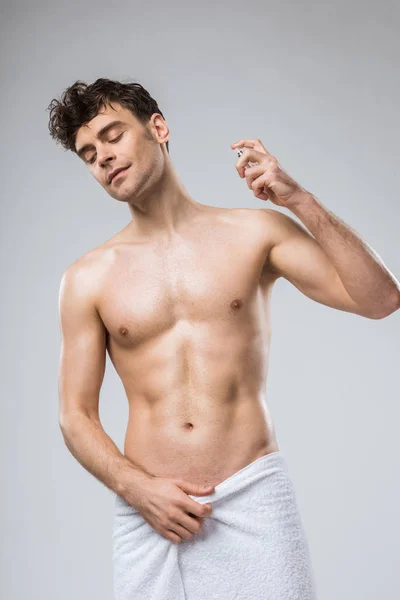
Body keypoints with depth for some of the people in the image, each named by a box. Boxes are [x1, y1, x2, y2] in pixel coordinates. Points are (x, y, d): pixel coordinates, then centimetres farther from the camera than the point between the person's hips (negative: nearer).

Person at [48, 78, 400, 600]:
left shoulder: (255, 233, 2)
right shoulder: (87, 280, 4)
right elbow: (76, 416, 5)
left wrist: (300, 200, -9)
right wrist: (136, 488, -10)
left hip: (254, 496, -1)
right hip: (148, 509, 1)